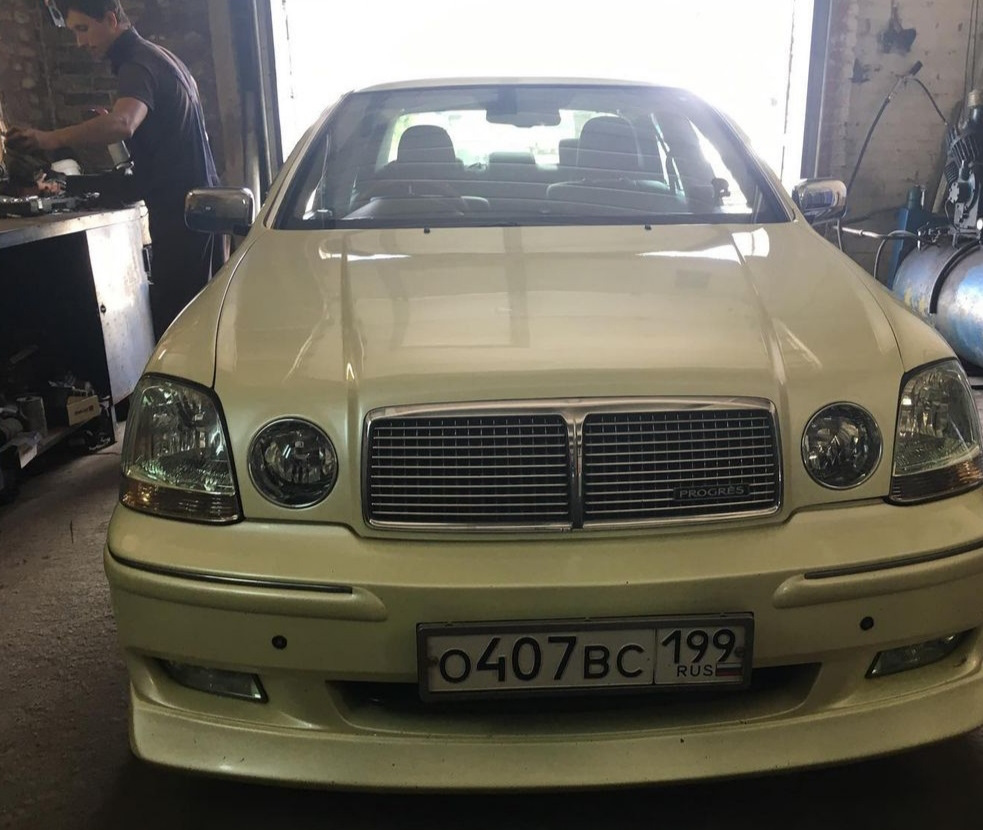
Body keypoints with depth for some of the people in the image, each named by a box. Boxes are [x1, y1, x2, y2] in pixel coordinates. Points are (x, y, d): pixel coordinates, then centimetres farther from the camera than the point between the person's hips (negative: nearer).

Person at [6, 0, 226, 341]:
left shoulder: (137, 65, -11)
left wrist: (51, 139, -36)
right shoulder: (158, 57, 21)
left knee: (172, 314, -10)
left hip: (180, 210, -10)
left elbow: (122, 124, -32)